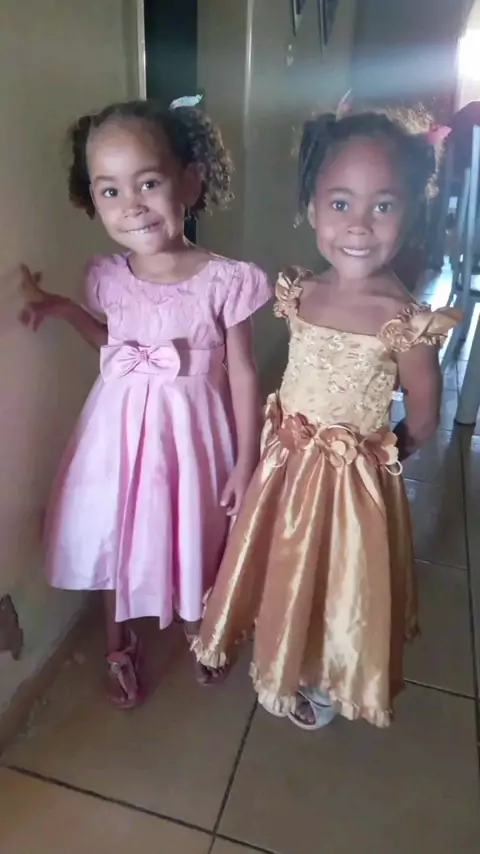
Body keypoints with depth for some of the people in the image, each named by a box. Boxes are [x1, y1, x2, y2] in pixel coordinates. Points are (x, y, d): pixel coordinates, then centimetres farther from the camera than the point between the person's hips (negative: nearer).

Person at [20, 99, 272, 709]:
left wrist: (246, 463, -9)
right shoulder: (107, 277, -6)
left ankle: (196, 632, 51)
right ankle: (119, 647, 47)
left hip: (192, 431, -2)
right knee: (118, 541, 18)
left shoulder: (225, 280, -17)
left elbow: (243, 376, -10)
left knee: (197, 539, 18)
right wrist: (64, 310, 1)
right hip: (122, 428, 3)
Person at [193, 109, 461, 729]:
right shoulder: (297, 293, -7)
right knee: (285, 573, 25)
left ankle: (324, 684, 48)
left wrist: (372, 455, 2)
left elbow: (423, 419, -11)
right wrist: (289, 441, 5)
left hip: (353, 478, -5)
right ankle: (287, 662, 56)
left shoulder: (405, 321, -23)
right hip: (284, 462, 5)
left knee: (337, 585, 18)